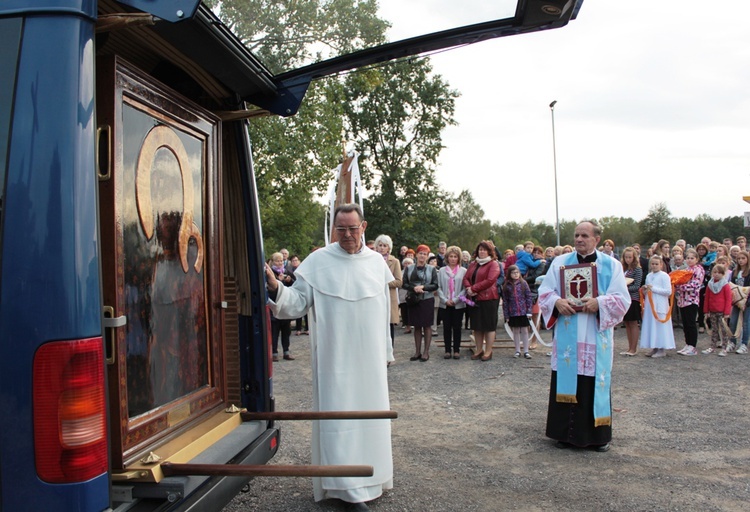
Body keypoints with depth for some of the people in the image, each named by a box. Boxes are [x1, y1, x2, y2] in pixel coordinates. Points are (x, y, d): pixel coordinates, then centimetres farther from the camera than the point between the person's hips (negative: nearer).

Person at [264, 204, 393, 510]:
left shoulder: (376, 262, 5)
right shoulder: (318, 261, -6)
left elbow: (384, 309, 11)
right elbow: (298, 302, -8)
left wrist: (386, 351, 14)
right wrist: (276, 289, -28)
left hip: (369, 358, 4)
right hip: (335, 357, -3)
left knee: (368, 411, 13)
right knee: (338, 414, 0)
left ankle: (369, 477, 32)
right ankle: (349, 487, 12)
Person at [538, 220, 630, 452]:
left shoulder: (611, 265, 4)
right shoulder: (560, 262, 8)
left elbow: (622, 299, -2)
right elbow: (545, 291, 5)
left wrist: (599, 302, -19)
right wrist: (557, 302, -15)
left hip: (596, 337, -1)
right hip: (567, 336, 1)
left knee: (596, 384, 4)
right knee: (567, 382, 4)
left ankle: (598, 434, 18)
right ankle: (566, 432, 15)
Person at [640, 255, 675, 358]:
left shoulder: (664, 276, -6)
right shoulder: (649, 276, 13)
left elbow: (668, 291, -14)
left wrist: (653, 289, -14)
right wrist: (645, 290, 1)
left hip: (660, 306, -6)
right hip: (650, 305, 6)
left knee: (660, 326, -3)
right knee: (650, 325, 7)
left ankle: (662, 350, 5)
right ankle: (654, 348, 15)